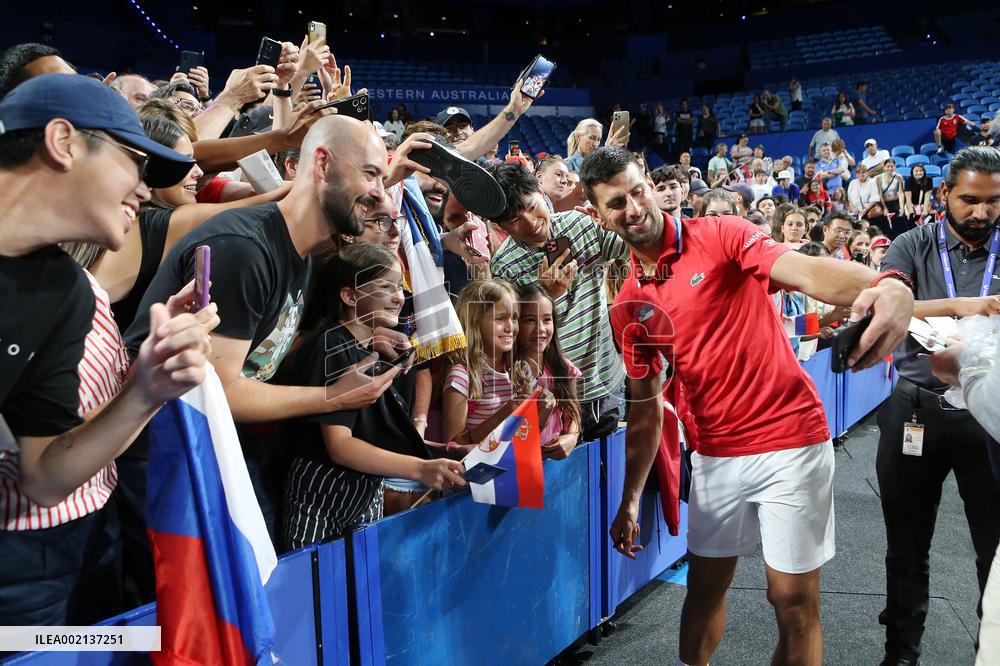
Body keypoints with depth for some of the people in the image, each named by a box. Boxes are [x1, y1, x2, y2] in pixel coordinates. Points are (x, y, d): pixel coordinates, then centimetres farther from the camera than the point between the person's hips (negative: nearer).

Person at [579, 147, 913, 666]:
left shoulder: (721, 236, -8)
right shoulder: (627, 306, 5)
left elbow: (807, 272, -26)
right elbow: (645, 407, 10)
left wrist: (881, 286, -48)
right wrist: (630, 500, 8)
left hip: (790, 441, -4)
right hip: (714, 455, 5)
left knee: (793, 597, 4)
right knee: (704, 586, 17)